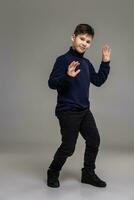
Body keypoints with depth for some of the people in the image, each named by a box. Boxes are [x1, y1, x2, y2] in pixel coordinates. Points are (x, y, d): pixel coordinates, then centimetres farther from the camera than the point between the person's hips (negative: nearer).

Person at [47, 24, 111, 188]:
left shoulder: (86, 63, 9)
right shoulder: (63, 60, -13)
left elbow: (98, 81, 17)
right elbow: (52, 83, -18)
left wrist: (105, 62, 12)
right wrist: (68, 76, -35)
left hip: (84, 110, 8)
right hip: (67, 111, -8)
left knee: (94, 140, 9)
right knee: (68, 147, -2)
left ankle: (88, 174, 26)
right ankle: (52, 174, 23)